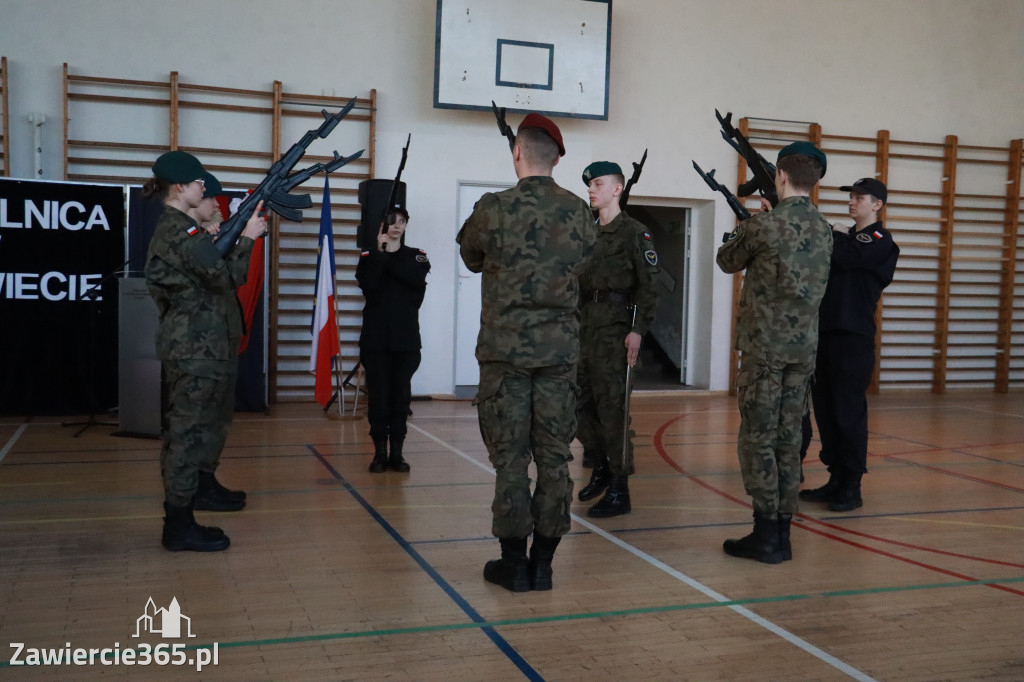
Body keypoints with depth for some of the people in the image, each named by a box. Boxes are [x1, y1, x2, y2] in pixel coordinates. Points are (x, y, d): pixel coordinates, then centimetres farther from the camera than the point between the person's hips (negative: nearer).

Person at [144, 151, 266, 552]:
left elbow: (210, 270, 15)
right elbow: (227, 277, -19)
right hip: (195, 349, -11)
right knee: (189, 428, -7)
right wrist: (247, 238, -9)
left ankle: (203, 487, 40)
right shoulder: (181, 231, -18)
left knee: (213, 419, 23)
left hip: (204, 345, 11)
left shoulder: (174, 227, 15)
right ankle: (178, 524, -3)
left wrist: (238, 232, 8)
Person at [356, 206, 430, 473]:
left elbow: (418, 279, -14)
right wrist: (381, 252, -13)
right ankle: (380, 452, 9)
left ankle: (397, 451, 11)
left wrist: (392, 256, -10)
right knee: (378, 394, 0)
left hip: (406, 339, 1)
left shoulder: (416, 256, 9)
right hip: (376, 338, -1)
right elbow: (367, 284, -14)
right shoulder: (369, 256, 6)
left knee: (401, 395, 3)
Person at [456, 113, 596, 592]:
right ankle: (543, 561, 15)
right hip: (560, 348, 3)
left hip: (506, 347, -3)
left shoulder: (494, 208, -8)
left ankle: (514, 562, 11)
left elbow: (471, 258, 9)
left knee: (510, 457, 4)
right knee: (554, 456, 9)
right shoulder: (579, 212, 1)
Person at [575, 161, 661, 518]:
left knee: (611, 407, -6)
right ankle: (601, 467, 30)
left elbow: (649, 284, -9)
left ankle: (619, 491, 2)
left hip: (613, 329, -7)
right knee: (579, 404, 11)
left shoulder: (634, 233, -4)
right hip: (583, 326, 7)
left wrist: (638, 330, -17)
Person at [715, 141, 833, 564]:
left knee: (757, 439, 0)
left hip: (764, 346, -6)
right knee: (788, 440, 10)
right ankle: (782, 535, 15)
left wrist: (741, 232, 24)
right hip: (804, 347, 6)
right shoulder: (824, 231, 8)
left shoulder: (763, 225, -11)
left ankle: (765, 534, 1)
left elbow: (728, 261, 5)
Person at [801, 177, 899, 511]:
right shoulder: (845, 237, 20)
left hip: (854, 337, -7)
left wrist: (831, 232, -9)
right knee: (825, 409, 9)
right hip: (826, 333, 8)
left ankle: (852, 488, 2)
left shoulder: (880, 241, -4)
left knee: (849, 412, -5)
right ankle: (836, 480, 18)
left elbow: (845, 257, -22)